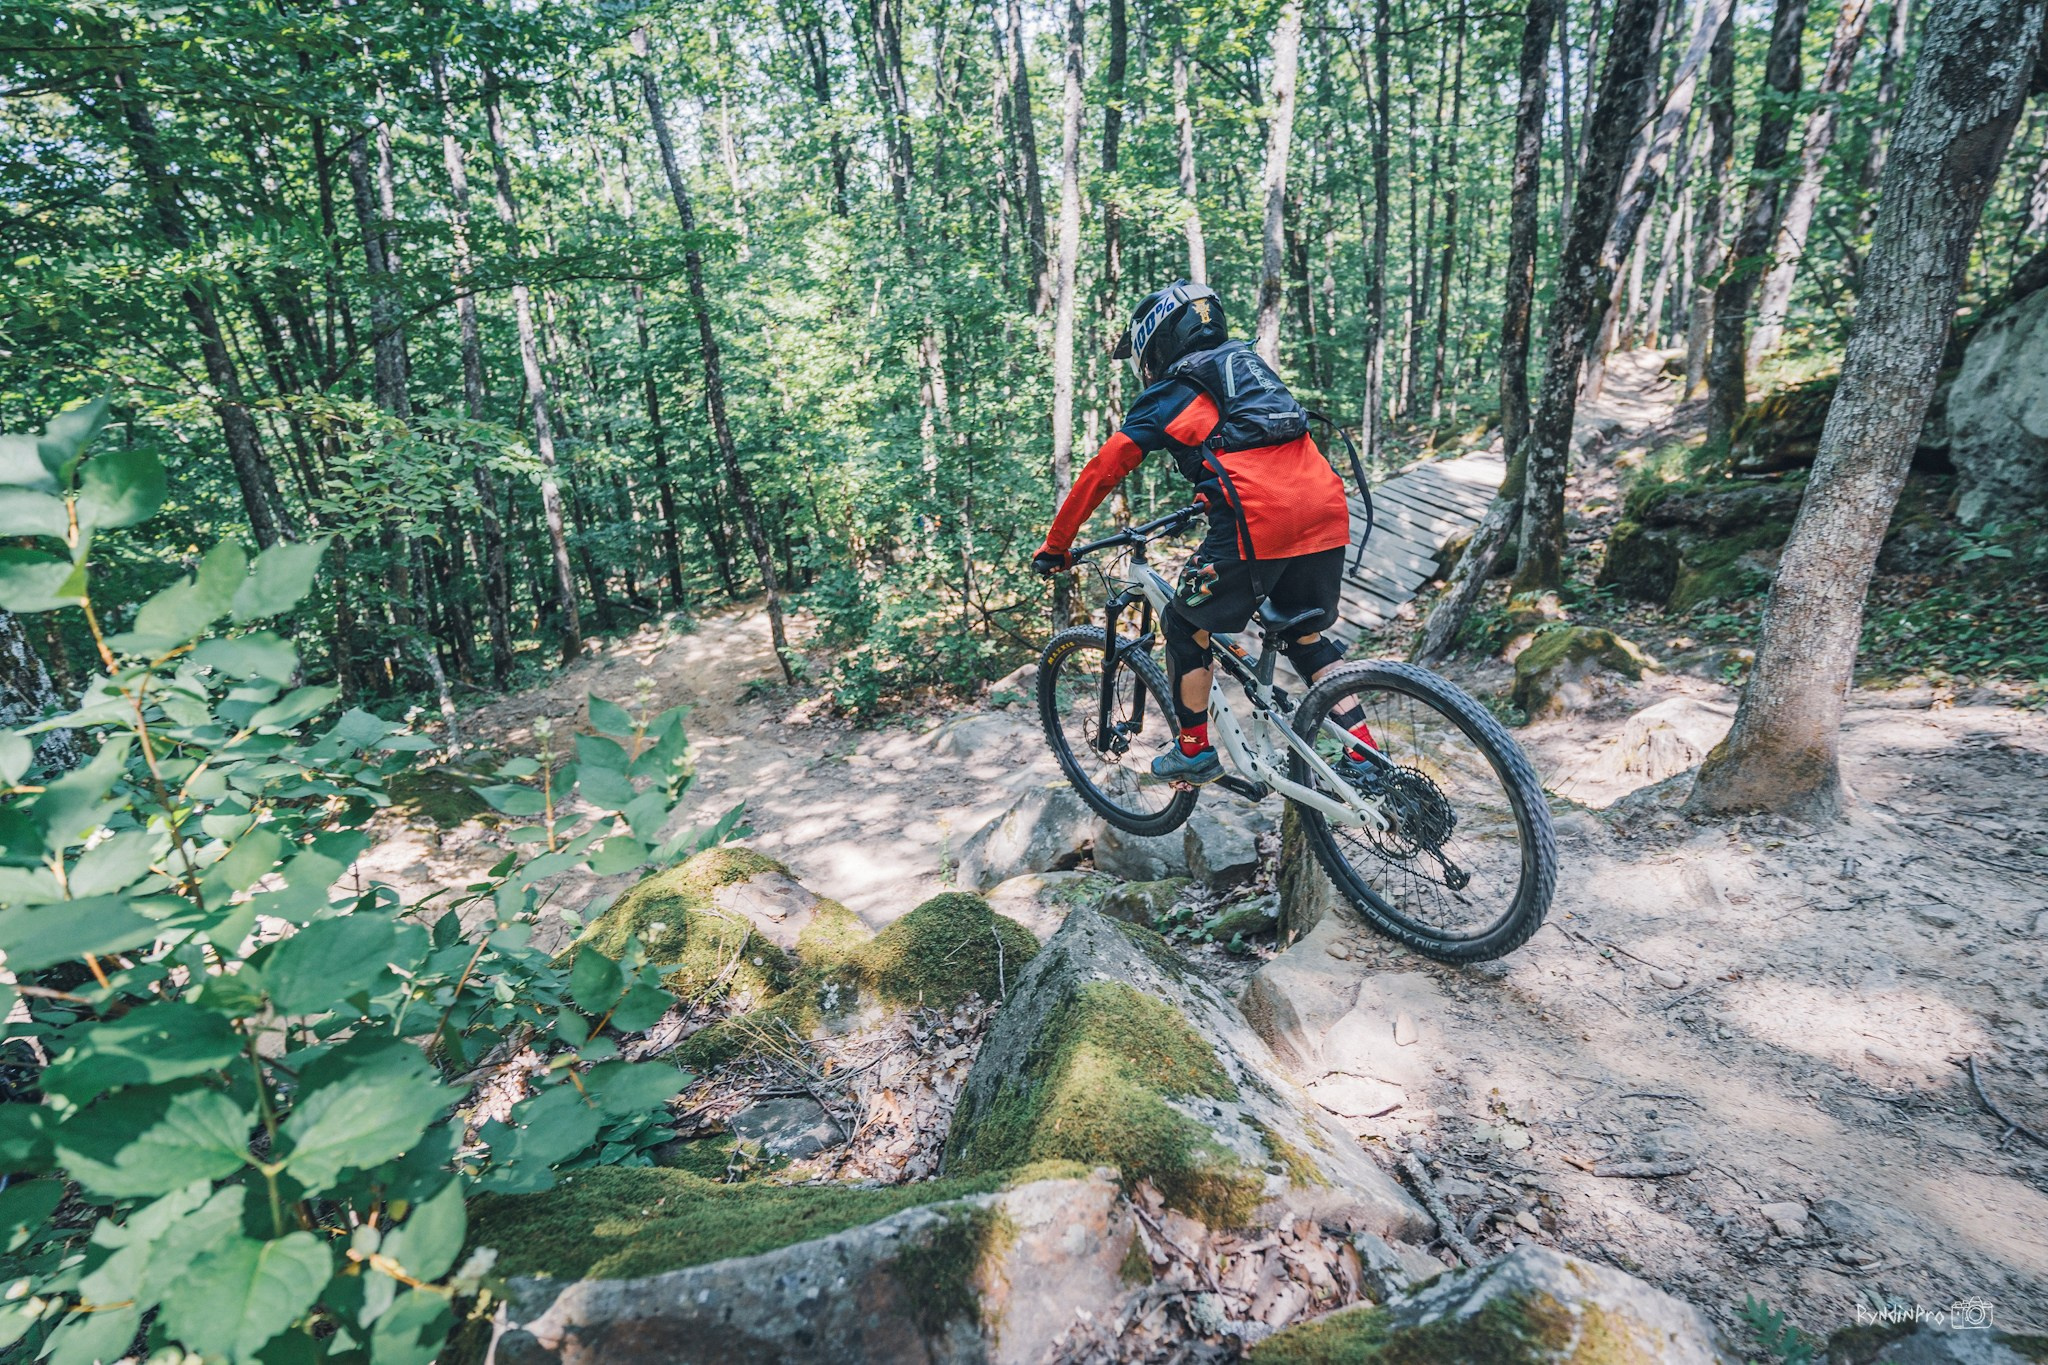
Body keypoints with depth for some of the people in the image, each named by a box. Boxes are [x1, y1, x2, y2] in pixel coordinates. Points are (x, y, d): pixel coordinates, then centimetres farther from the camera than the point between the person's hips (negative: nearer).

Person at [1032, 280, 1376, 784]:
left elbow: (1100, 473, 9)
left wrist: (1055, 546, 17)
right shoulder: (1252, 367, 30)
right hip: (1328, 511, 7)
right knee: (1308, 637, 24)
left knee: (1186, 628, 16)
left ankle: (1194, 752, 24)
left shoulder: (1167, 396, 11)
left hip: (1256, 524, -6)